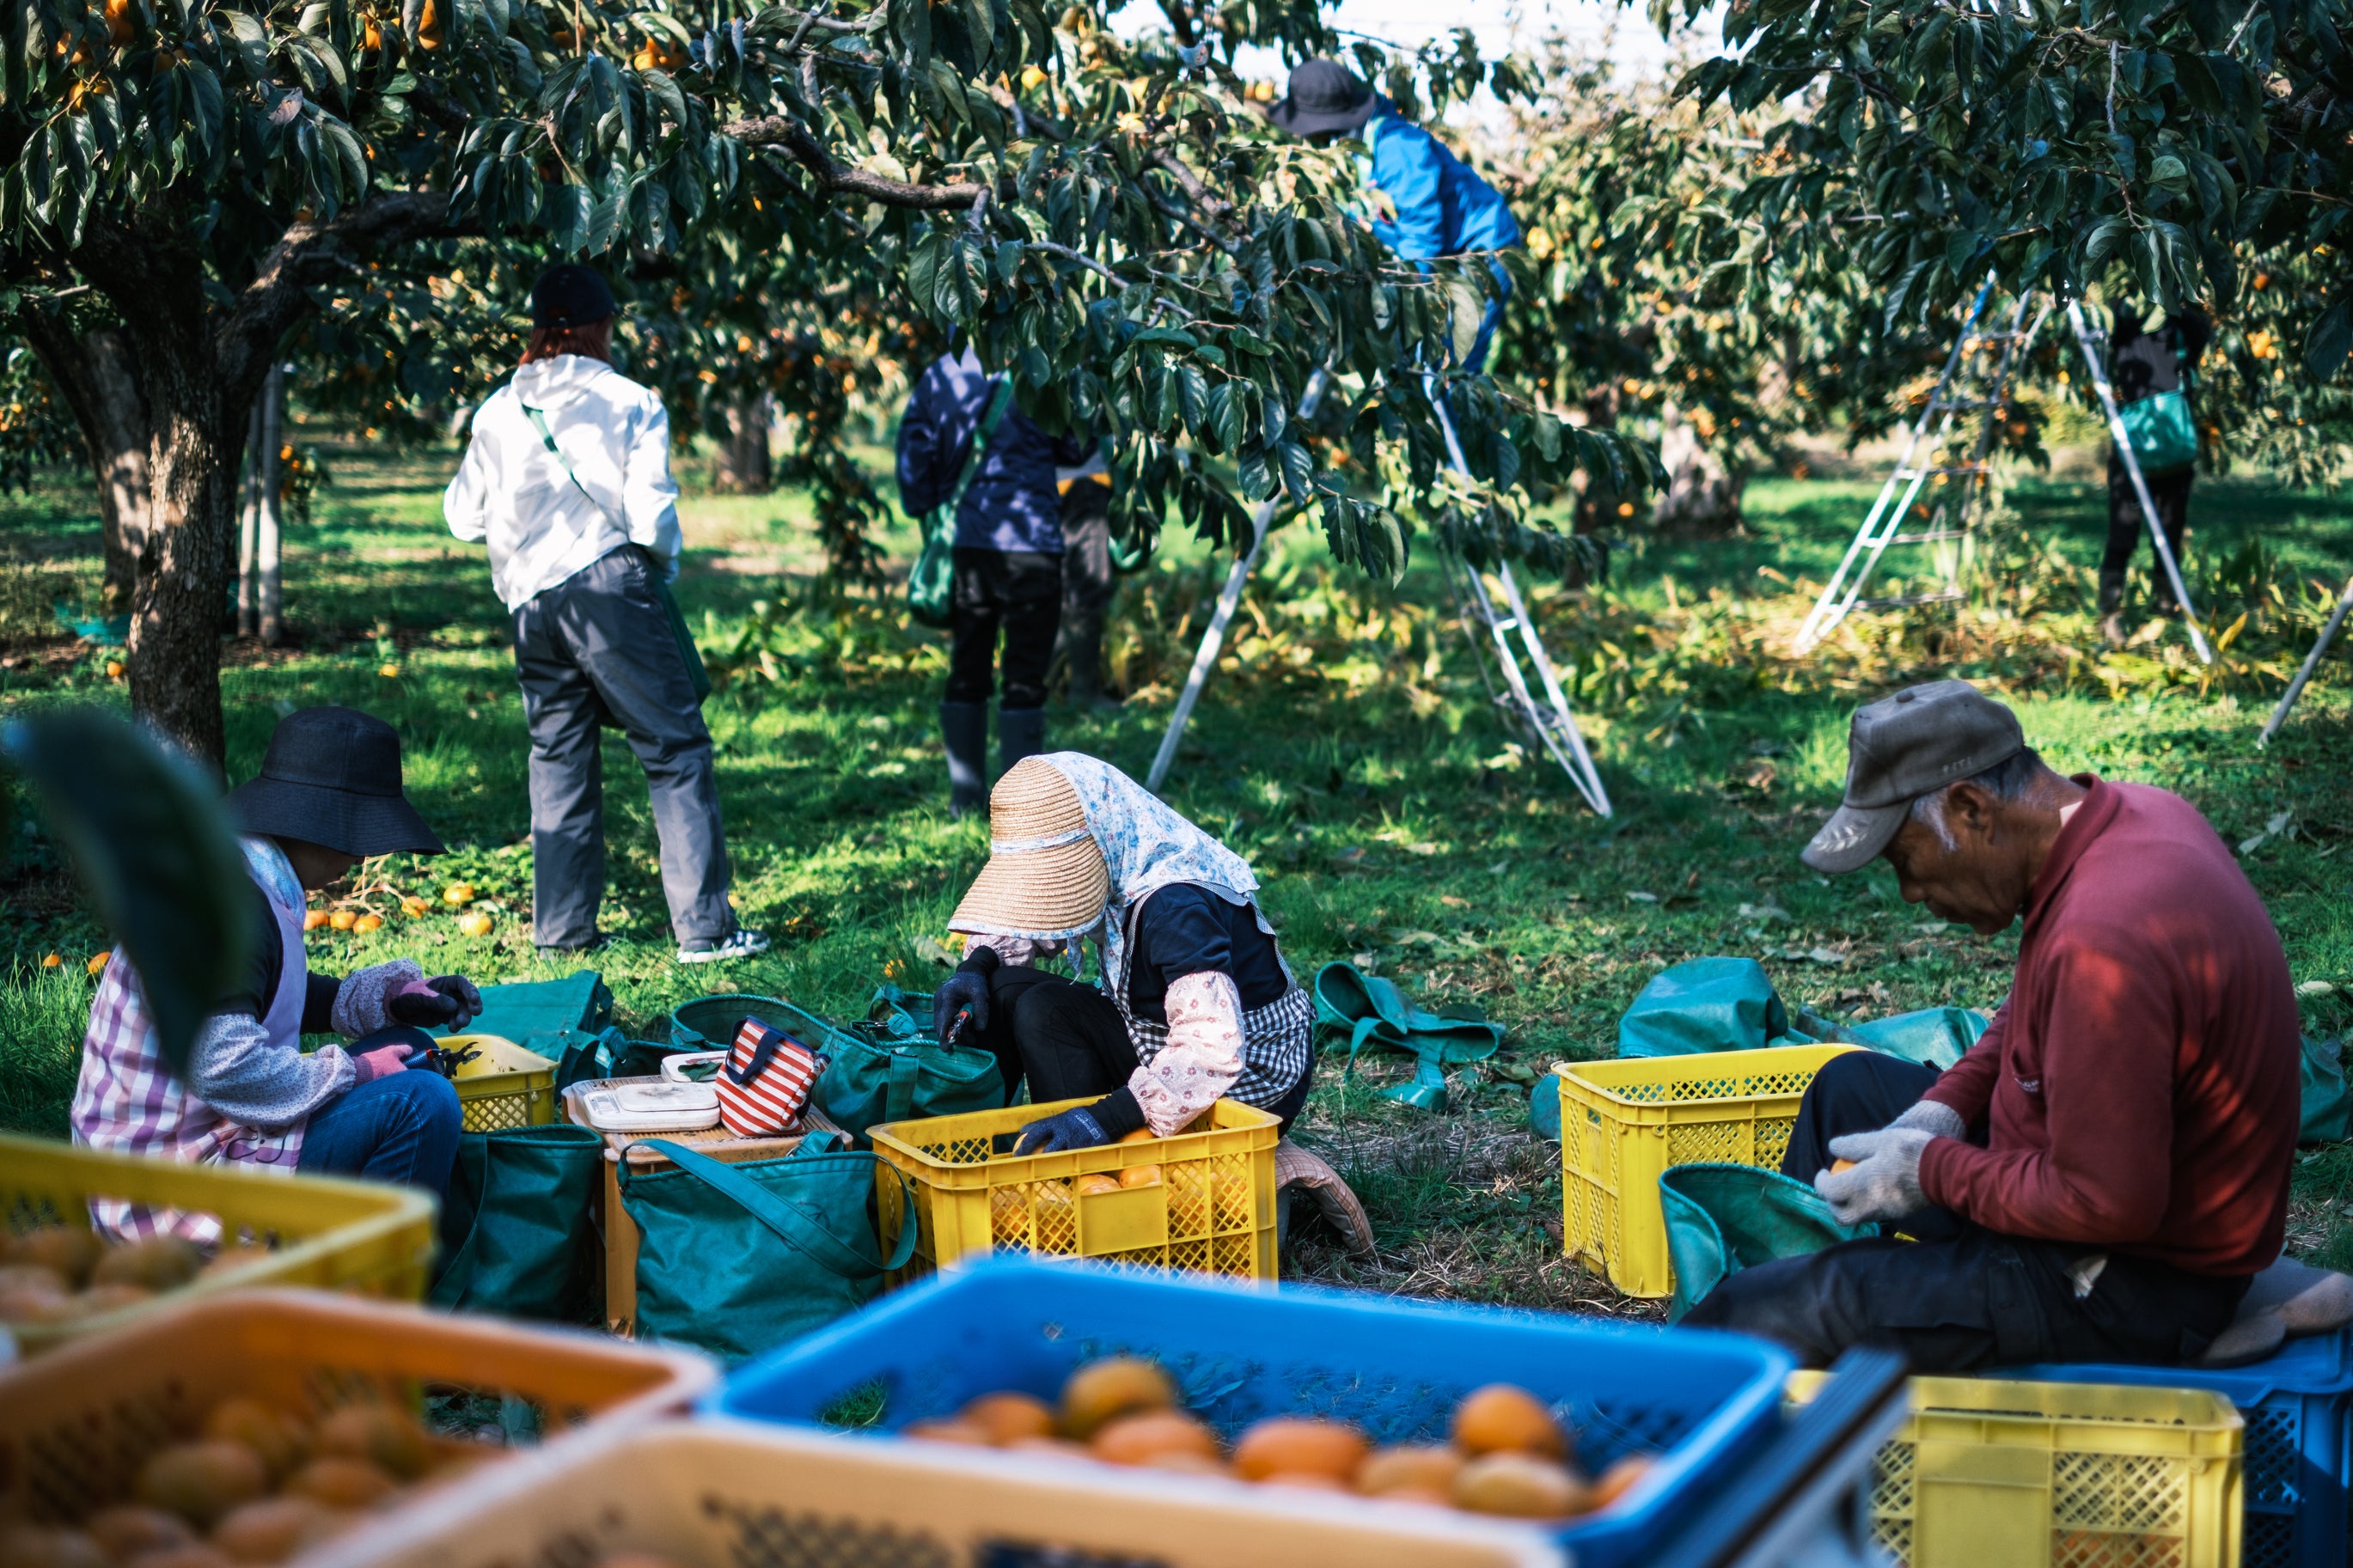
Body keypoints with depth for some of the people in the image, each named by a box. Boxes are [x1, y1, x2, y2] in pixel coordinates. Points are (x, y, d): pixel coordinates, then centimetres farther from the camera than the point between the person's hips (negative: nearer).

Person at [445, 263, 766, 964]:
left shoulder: (498, 412, 9)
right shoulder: (630, 402, -2)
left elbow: (462, 516, 14)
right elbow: (651, 517, -7)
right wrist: (665, 564, 13)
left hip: (531, 599, 5)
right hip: (611, 586, -4)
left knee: (559, 756, 14)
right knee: (676, 751, 0)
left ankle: (561, 926, 16)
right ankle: (704, 926, -5)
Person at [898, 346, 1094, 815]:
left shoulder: (941, 373, 5)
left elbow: (913, 447, 5)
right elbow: (1077, 447, 4)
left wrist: (929, 512, 13)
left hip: (963, 542, 4)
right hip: (1026, 542, -4)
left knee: (967, 674, 13)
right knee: (1024, 678, 0)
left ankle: (965, 797, 17)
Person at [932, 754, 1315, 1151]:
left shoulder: (1176, 906, -31)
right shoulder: (1115, 869, -5)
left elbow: (1214, 1049, -41)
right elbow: (1028, 915, 15)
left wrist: (1105, 1118, -47)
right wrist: (975, 966, -6)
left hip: (1246, 1085, -9)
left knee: (1045, 1014, -22)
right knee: (1003, 987, -3)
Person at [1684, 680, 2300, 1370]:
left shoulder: (2100, 942, -33)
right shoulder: (2129, 813, -2)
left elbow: (2106, 1205, -29)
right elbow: (2034, 1014, 16)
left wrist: (1933, 1172, -17)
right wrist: (1944, 1107, 3)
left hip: (2139, 1284, -10)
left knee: (1755, 1316, -14)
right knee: (1849, 1086, 26)